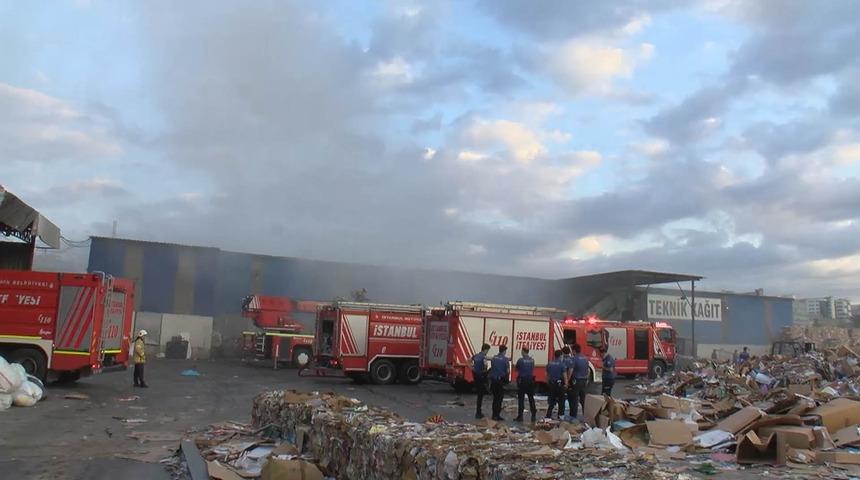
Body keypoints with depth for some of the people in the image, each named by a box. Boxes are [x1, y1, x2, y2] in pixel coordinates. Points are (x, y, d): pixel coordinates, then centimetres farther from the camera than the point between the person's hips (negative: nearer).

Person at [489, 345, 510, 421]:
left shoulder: (493, 358, 6)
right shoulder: (505, 359, -9)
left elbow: (491, 368, 8)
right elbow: (508, 371, -9)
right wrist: (507, 378, 10)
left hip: (493, 380, 5)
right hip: (501, 380, -5)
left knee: (495, 397, 15)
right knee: (500, 398, 1)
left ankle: (494, 414, 19)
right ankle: (497, 415, -1)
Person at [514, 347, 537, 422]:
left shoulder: (520, 360, -14)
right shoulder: (532, 360, 1)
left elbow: (516, 369, -2)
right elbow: (533, 369, 9)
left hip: (522, 380, -5)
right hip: (530, 380, 5)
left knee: (521, 399, 1)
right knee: (531, 398, 11)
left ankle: (520, 416, 2)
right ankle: (533, 416, 13)